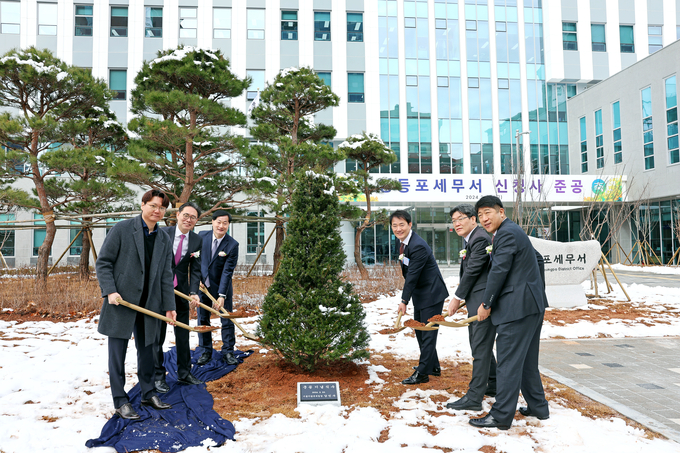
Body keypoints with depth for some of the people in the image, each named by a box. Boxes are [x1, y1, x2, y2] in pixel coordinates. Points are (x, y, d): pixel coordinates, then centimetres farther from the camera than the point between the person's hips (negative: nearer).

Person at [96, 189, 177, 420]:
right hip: (121, 300, -5)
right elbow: (103, 262, -5)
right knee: (118, 351, 2)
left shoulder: (165, 240, 9)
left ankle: (148, 394, 29)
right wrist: (110, 291, -15)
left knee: (147, 349, 15)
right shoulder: (122, 229, -5)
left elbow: (166, 275, 9)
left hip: (148, 304, 5)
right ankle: (120, 401, 13)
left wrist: (169, 306, 4)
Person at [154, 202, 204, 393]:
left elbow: (195, 269, 0)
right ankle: (158, 377, 17)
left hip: (181, 292, 3)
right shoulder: (162, 233, -9)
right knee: (157, 335, 4)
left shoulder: (196, 240, -1)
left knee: (183, 335, 12)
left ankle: (184, 374, 24)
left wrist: (194, 292, -13)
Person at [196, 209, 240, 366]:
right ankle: (206, 351, 23)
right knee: (203, 320, 9)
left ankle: (228, 352, 17)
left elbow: (227, 271, -17)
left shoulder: (232, 245, -14)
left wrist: (221, 295, -21)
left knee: (227, 321, 3)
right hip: (202, 285, 3)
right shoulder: (202, 236, -5)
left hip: (222, 288, -2)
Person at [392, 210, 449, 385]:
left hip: (432, 293, -10)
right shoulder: (403, 242, 4)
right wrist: (406, 299, 12)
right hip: (420, 294, 10)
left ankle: (422, 373, 5)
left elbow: (412, 275, -25)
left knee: (428, 333, -3)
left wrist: (404, 301, -22)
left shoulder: (418, 246, -25)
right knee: (419, 330, 17)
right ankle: (433, 366, 31)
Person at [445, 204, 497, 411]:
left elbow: (472, 271, -17)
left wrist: (457, 298, -10)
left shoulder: (480, 238, -16)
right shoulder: (470, 239, 16)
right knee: (479, 345, 20)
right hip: (476, 301, 11)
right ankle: (493, 385, 35)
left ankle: (474, 397, -1)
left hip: (484, 301, -11)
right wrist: (460, 297, 12)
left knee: (480, 348, -6)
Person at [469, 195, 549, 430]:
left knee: (508, 362, -5)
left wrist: (486, 304, -10)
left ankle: (501, 416, 1)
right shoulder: (512, 231, 18)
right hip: (532, 304, 11)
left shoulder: (507, 233, -15)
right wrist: (537, 287, 28)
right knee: (527, 361, 19)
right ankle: (538, 407, 30)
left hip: (518, 307, -11)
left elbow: (499, 271, -18)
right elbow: (538, 259, 28)